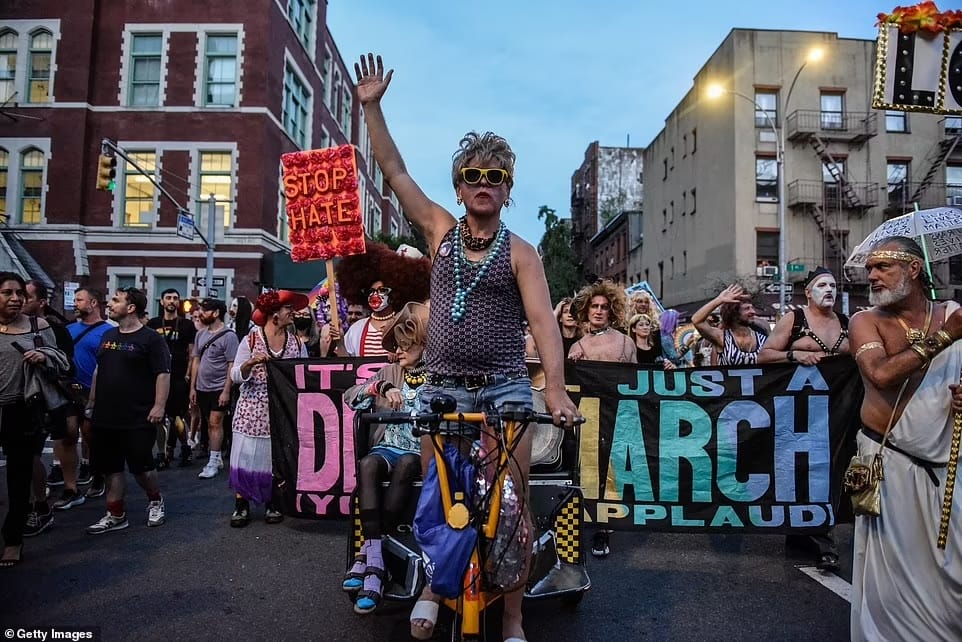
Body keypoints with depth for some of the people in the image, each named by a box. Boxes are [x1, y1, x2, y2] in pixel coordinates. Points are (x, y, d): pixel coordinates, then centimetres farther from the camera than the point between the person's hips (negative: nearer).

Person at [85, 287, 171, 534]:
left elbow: (163, 374, -14)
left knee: (141, 466, 2)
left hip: (138, 419, -7)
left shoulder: (150, 338, -10)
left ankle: (155, 501, 26)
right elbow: (98, 370, 19)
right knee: (111, 467, 10)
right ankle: (116, 516, 21)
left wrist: (159, 406, -21)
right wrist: (92, 402, 17)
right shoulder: (108, 335, 12)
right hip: (105, 416, 7)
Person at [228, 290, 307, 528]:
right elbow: (236, 376, -4)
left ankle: (272, 504, 23)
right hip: (252, 409, -2)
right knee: (247, 456, -1)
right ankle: (241, 505, 14)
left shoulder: (296, 342, 5)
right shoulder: (250, 340, -2)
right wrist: (251, 362, -21)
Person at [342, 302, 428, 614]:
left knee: (405, 465, -37)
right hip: (387, 446, 3)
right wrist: (382, 387, -9)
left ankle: (368, 553, -32)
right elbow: (351, 396, 6)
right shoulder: (390, 372, 14)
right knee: (367, 464, -32)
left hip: (420, 451, -2)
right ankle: (375, 556, -35)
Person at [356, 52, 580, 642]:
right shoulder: (441, 230, 7)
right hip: (444, 388, 2)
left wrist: (555, 388, -23)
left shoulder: (520, 253, 0)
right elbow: (393, 168, 7)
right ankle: (434, 586, 33)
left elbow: (543, 320, -10)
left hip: (506, 387, -2)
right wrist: (372, 106, 2)